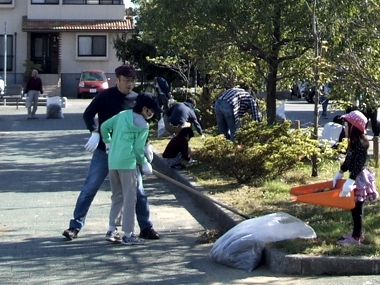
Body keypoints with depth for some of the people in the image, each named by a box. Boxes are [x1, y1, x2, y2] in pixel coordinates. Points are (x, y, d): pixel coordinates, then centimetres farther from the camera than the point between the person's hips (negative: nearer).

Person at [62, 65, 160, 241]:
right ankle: (75, 226, 10)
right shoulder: (105, 96, -8)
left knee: (138, 191, 5)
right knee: (89, 189, 1)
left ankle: (146, 228, 17)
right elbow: (88, 114, -10)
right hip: (103, 152, -3)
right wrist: (95, 132, -25)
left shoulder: (136, 99, 2)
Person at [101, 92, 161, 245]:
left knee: (117, 196, 17)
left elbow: (104, 126, 16)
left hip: (112, 161, 7)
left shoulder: (122, 115, 14)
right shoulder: (143, 125, -6)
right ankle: (128, 234, -1)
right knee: (129, 198, -2)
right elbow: (138, 148, -6)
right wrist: (144, 163, 8)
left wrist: (108, 142, 26)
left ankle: (112, 229, 16)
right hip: (127, 162, -7)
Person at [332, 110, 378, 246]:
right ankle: (357, 232, 29)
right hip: (356, 177, 9)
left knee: (356, 209, -1)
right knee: (354, 208, 17)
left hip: (359, 179, -9)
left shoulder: (361, 143, -22)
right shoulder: (354, 142, 8)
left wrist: (349, 182, -32)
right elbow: (348, 160, 18)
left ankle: (356, 237, 7)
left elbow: (359, 165, -27)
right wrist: (339, 174, 24)